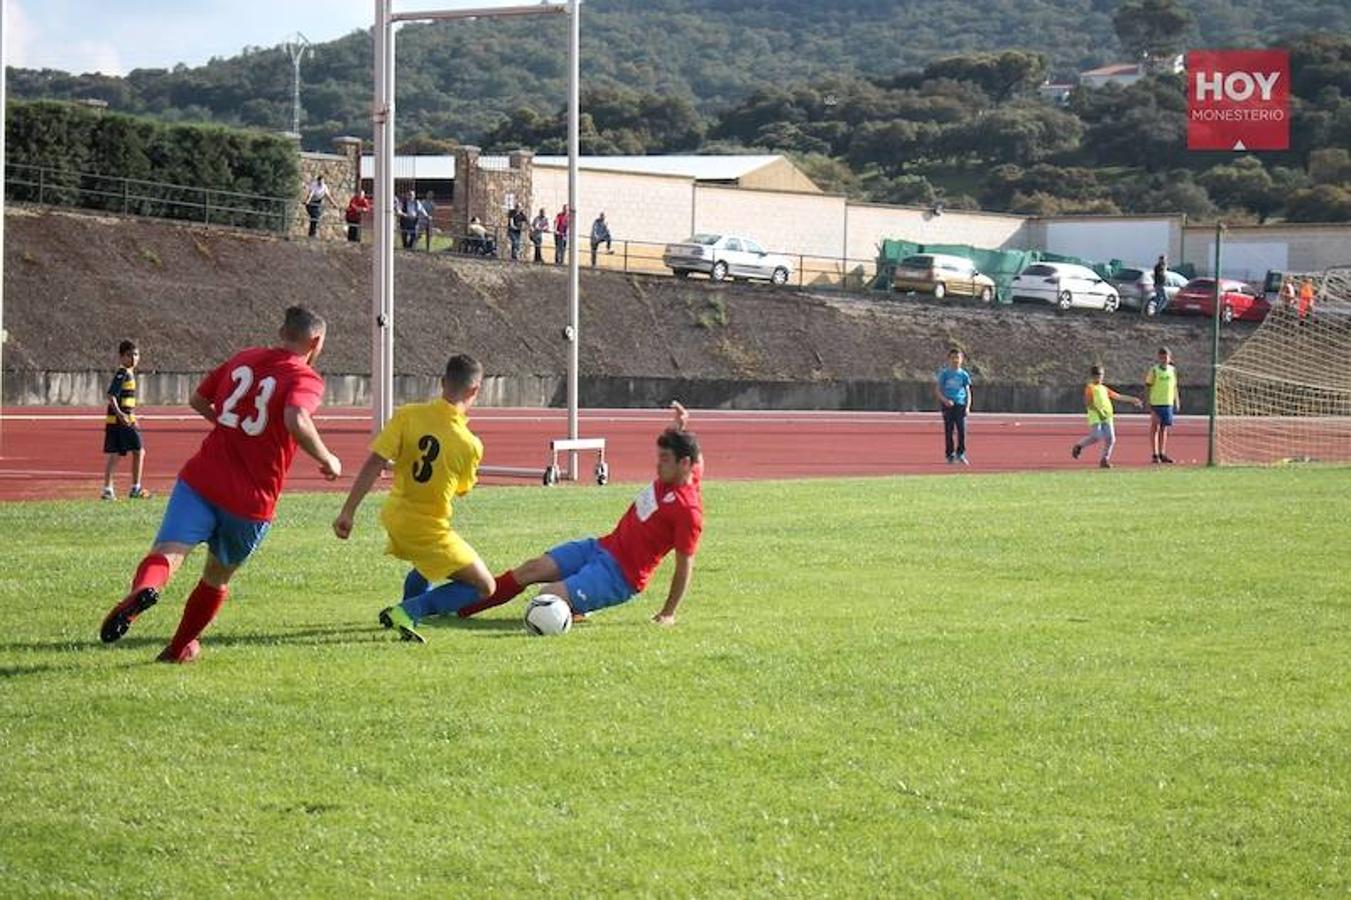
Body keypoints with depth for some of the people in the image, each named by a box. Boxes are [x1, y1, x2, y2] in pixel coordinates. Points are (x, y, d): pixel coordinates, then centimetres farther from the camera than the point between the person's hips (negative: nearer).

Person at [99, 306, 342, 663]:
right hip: (252, 501, -2)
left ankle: (143, 590, -50)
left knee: (167, 553, -18)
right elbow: (297, 421, -23)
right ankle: (181, 647, 35)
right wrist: (327, 459, -8)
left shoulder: (242, 359, 15)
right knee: (217, 578, 21)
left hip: (201, 481, 2)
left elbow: (197, 400, 27)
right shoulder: (305, 379, -2)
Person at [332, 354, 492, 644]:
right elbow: (462, 490, 2)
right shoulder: (470, 445, -17)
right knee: (484, 587, 5)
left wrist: (348, 512, -10)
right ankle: (408, 612, -9)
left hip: (395, 519, 6)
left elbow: (374, 464, -15)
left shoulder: (408, 415, -11)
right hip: (430, 530, -6)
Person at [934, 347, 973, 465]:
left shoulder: (964, 375, 9)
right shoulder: (944, 373, 4)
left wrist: (968, 407, 0)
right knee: (949, 431, -1)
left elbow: (968, 392, 13)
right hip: (947, 405, -1)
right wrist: (945, 400, -13)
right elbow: (937, 390, 4)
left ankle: (961, 454, 2)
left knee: (962, 430, -9)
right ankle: (950, 455, 5)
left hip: (960, 404, 1)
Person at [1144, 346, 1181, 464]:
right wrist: (1148, 403, -10)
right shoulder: (1154, 370, -5)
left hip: (1168, 403, 5)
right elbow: (1147, 386, -4)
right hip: (1156, 403, -5)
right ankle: (1155, 455, 3)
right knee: (1155, 428, 0)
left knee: (1164, 428, 9)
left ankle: (1162, 454, 15)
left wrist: (1177, 401, 15)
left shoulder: (1172, 370, 9)